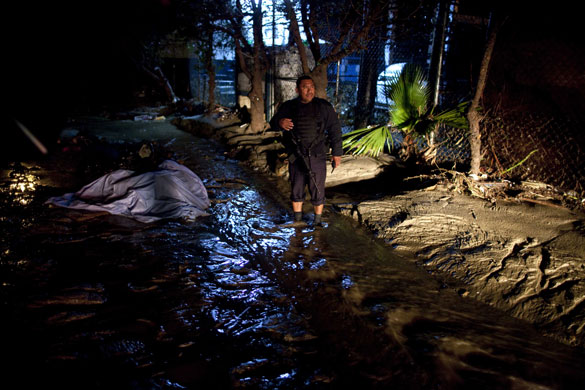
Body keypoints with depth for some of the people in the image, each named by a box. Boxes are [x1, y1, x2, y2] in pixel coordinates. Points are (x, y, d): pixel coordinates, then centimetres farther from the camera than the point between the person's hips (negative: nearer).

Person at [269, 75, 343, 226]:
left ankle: (317, 222, 23)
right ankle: (297, 220, 31)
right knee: (296, 189, 13)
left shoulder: (324, 107, -1)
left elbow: (335, 129, 2)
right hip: (296, 158, 2)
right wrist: (280, 122, -28)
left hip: (317, 157, -1)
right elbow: (273, 123, -4)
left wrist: (336, 152, -1)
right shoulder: (288, 107, 3)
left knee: (317, 191, 5)